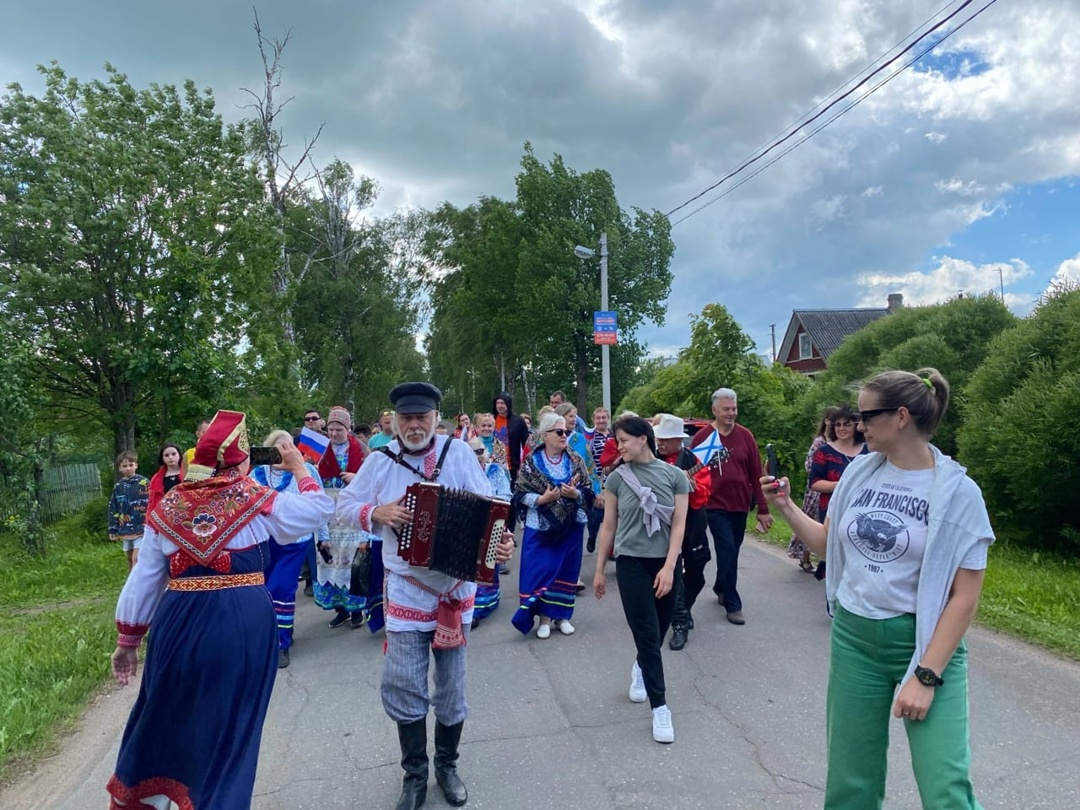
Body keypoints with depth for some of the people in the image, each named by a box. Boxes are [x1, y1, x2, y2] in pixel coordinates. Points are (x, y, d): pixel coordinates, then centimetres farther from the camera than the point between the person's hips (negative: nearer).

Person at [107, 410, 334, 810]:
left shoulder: (167, 507, 5)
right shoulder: (255, 500, -4)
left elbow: (144, 581, 9)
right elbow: (320, 508, 7)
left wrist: (127, 642, 19)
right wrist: (299, 466, 20)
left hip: (179, 622, 4)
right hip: (243, 625, -3)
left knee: (163, 716, 25)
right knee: (229, 725, 13)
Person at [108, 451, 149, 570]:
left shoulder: (144, 483, -7)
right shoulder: (118, 486, 8)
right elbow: (113, 509, 13)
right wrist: (113, 529, 10)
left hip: (141, 529, -6)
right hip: (125, 530, 6)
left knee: (136, 559, -12)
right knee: (130, 561, 15)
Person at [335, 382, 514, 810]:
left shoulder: (459, 453, -7)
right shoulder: (381, 460, -3)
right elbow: (345, 506, 4)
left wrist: (500, 540, -26)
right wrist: (376, 512, -15)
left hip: (455, 585, 0)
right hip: (405, 588, 0)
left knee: (451, 683, 13)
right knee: (402, 684, 1)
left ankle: (447, 766, 36)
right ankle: (415, 775, 25)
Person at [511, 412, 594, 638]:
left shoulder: (576, 461, 1)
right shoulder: (531, 461, -5)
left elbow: (589, 491, 3)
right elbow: (519, 494, -6)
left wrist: (576, 494, -17)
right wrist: (541, 498, -20)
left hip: (570, 527, 2)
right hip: (540, 527, -2)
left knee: (566, 570, 9)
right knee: (539, 570, 1)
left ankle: (561, 615, 24)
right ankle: (544, 617, 15)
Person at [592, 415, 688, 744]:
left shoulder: (674, 475, -3)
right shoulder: (617, 478, -2)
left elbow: (678, 525, -4)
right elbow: (608, 526, 4)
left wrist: (668, 568, -12)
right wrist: (599, 570, 7)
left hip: (665, 563, 1)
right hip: (630, 563, -1)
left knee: (658, 633, 12)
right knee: (647, 634, -3)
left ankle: (640, 668, 44)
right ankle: (660, 708, 9)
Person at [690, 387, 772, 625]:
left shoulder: (746, 436, 1)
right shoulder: (702, 437, -8)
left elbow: (756, 474, 2)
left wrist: (763, 509, 2)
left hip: (740, 505, 4)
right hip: (715, 506, -4)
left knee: (732, 551, 15)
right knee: (727, 551, -8)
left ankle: (720, 588, 39)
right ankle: (733, 605, 5)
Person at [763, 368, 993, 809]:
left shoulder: (957, 492, -12)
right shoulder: (860, 470, 2)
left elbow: (964, 597, -12)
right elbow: (829, 544, 12)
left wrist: (926, 675, -16)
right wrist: (786, 507, -1)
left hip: (923, 641, -4)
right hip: (852, 637, 4)